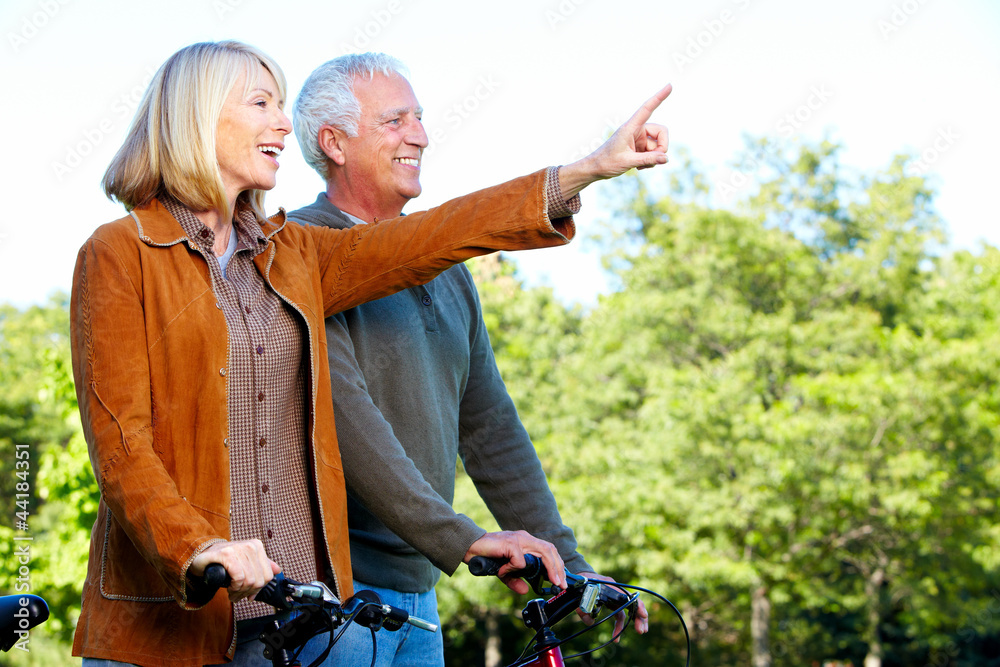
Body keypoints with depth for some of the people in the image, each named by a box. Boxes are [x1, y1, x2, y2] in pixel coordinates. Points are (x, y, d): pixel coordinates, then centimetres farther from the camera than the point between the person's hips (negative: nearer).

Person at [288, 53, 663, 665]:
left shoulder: (445, 270, 16)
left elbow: (491, 428, 15)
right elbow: (340, 410, -21)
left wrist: (569, 566, 8)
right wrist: (456, 538, -28)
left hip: (417, 591, 7)